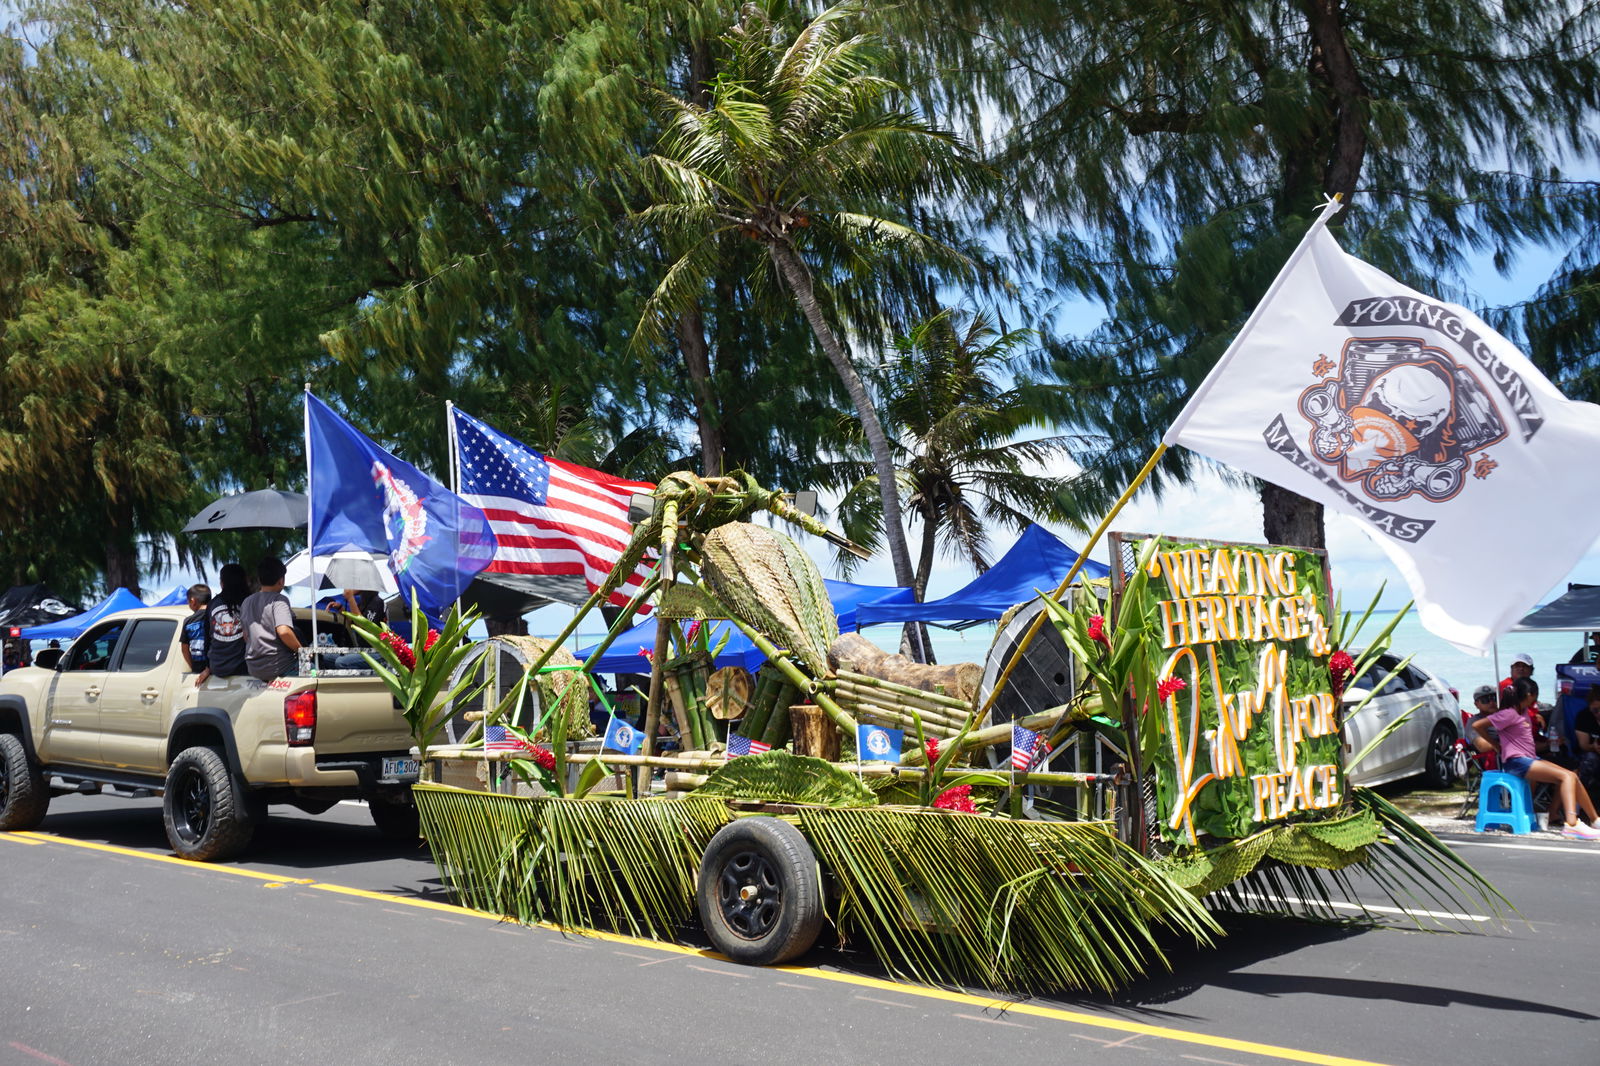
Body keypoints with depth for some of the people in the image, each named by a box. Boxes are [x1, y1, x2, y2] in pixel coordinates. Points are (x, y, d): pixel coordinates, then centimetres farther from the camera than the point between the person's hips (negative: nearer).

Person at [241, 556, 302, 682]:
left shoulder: (247, 602, 13)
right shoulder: (279, 600, -9)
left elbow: (245, 636, 18)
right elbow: (284, 631, -22)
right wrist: (301, 650, -8)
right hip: (277, 667, -7)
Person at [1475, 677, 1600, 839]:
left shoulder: (1523, 712, 18)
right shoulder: (1509, 714, -10)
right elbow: (1476, 725, -11)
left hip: (1530, 759, 9)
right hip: (1516, 762, -9)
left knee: (1571, 776, -3)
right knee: (1566, 776, -21)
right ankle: (1572, 824, -35)